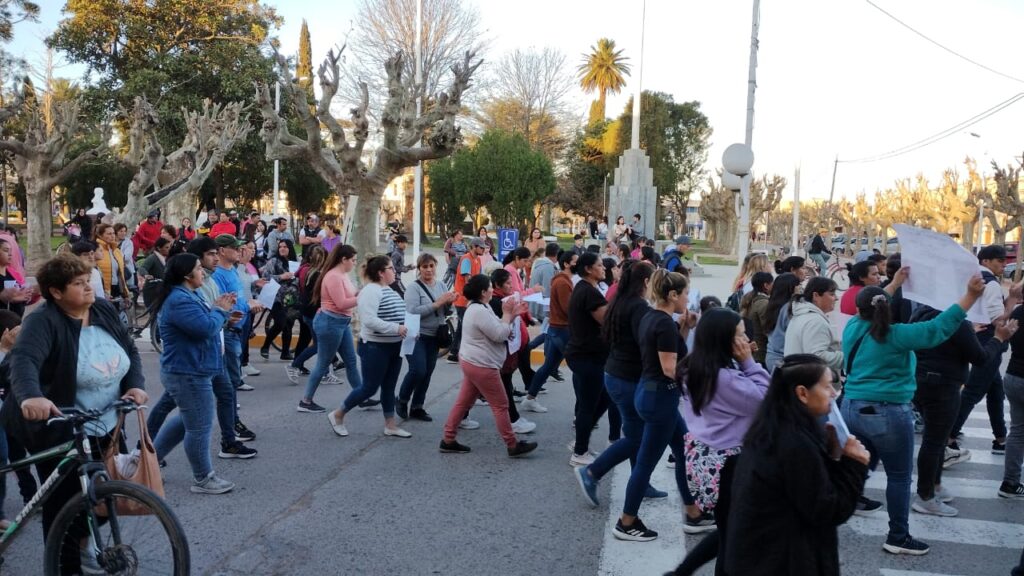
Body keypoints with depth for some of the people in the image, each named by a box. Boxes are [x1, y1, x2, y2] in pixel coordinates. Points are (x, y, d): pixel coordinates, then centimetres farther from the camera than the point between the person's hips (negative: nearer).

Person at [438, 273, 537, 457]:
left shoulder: (478, 308, 13)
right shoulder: (480, 311, -23)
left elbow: (495, 328, 16)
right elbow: (500, 335, -21)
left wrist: (513, 315, 5)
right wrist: (507, 313, -11)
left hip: (472, 363, 11)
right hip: (481, 366, -11)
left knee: (463, 402, 13)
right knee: (500, 405, -1)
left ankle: (448, 441, 18)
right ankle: (513, 446, 7)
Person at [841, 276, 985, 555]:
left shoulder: (852, 328, 2)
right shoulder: (895, 335, -15)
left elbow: (867, 312, 22)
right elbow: (937, 328, -20)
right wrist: (970, 297, -20)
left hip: (852, 409, 6)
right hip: (888, 415, -6)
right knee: (899, 477, 7)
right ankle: (898, 537, 15)